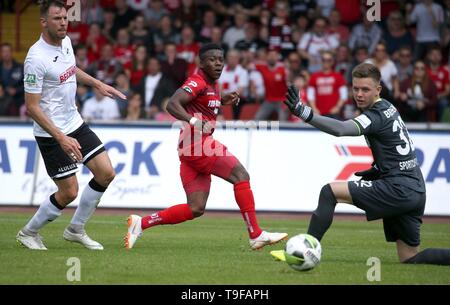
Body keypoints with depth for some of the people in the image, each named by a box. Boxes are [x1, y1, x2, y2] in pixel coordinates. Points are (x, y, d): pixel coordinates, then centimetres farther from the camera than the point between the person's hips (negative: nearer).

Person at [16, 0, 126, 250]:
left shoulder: (65, 41, 2)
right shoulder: (36, 58, -24)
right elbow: (32, 106, -23)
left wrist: (97, 84, 21)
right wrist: (61, 138, -27)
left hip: (75, 124, 8)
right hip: (52, 134, -8)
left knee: (106, 173, 4)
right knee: (69, 192, -5)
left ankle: (76, 230, 20)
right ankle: (28, 233, 18)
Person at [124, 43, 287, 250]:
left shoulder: (212, 84, 18)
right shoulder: (197, 82, -10)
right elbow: (172, 104, -23)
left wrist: (223, 101, 18)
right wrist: (194, 121, -38)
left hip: (190, 151, 10)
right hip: (196, 143, -10)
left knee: (196, 209, 6)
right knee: (241, 176, -13)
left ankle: (141, 223, 9)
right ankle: (256, 236, -13)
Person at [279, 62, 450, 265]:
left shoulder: (376, 115, -13)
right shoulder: (388, 108, 17)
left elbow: (341, 129, -31)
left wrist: (303, 112, -42)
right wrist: (377, 169, 15)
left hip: (398, 188, -10)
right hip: (416, 192, 10)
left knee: (330, 192, -9)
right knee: (409, 260, 14)